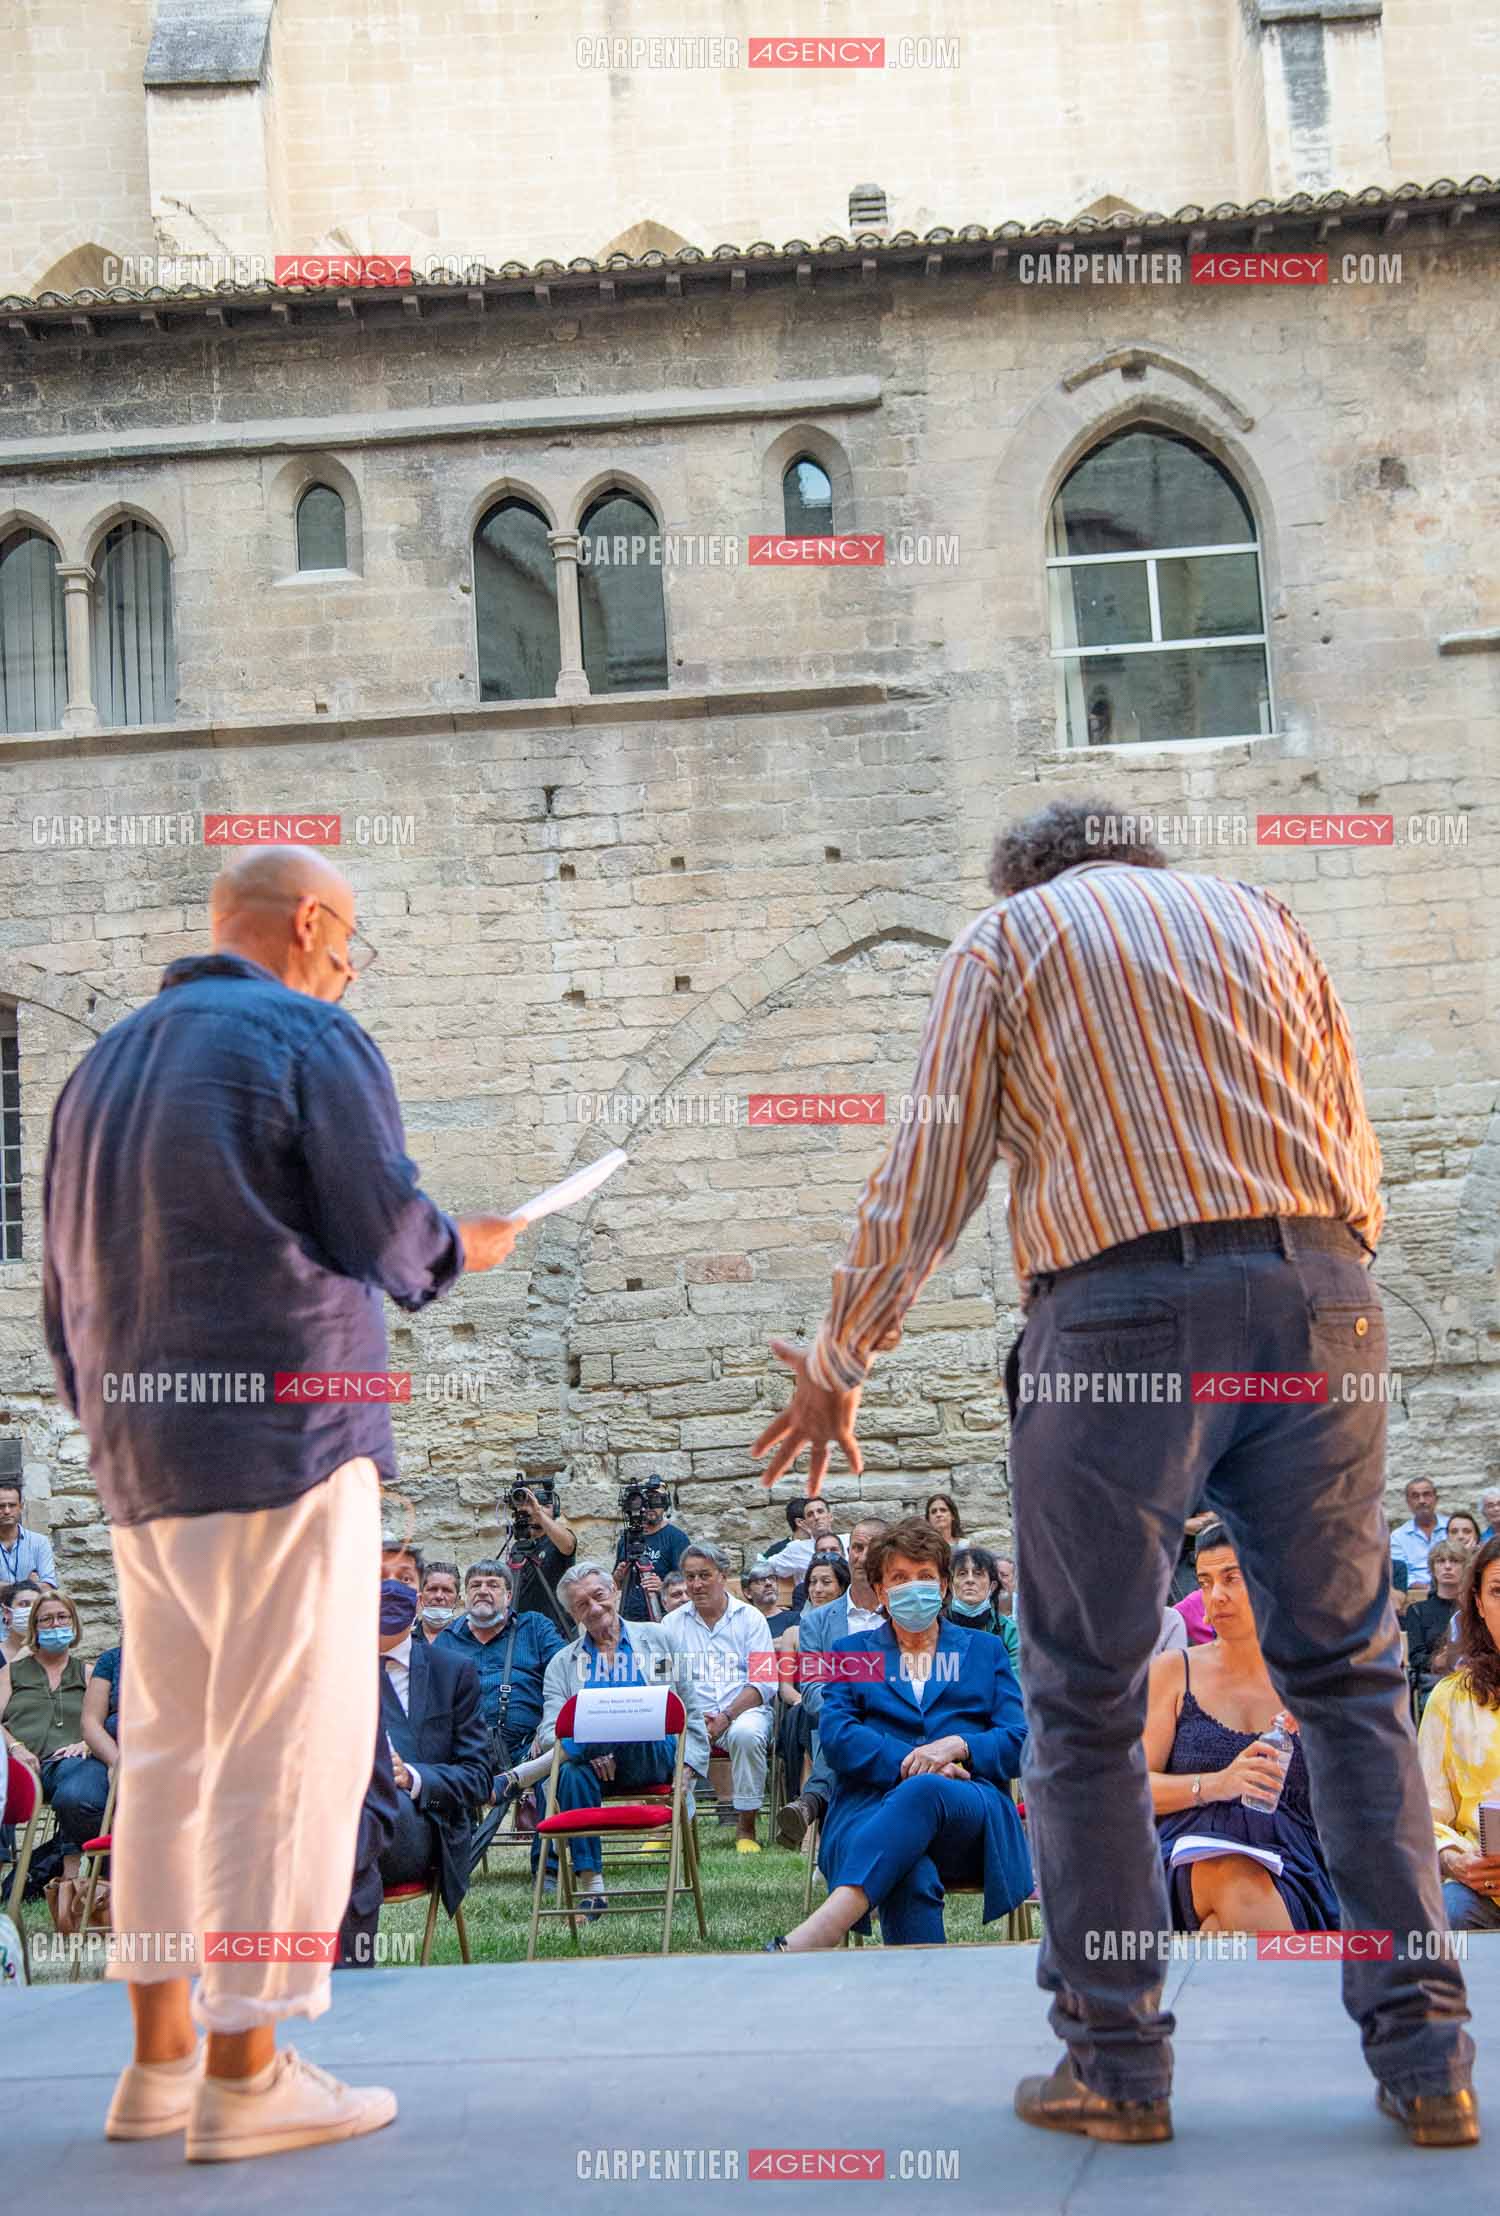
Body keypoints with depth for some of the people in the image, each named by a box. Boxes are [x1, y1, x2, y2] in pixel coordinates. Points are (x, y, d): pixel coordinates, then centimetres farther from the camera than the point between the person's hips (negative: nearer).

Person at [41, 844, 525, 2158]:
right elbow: (387, 1236, -10)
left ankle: (160, 2055, 18)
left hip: (146, 1459, 8)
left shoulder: (105, 1063, 17)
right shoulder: (311, 1038, -5)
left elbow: (65, 1282, 18)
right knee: (292, 1751, -3)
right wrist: (464, 1248, 11)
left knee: (171, 1751, 14)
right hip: (287, 1436, -8)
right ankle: (247, 2075, -1)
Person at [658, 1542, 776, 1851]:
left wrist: (726, 1717, -16)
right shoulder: (672, 1623, 13)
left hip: (743, 1709, -2)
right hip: (690, 1713, 2)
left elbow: (764, 1682, -1)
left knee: (746, 1734, -35)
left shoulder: (750, 1618, 7)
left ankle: (746, 1829, -21)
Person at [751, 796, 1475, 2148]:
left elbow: (926, 1189, 7)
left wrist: (836, 1368, 16)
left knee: (1087, 1700, 7)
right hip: (1322, 1302, 3)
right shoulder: (1262, 919, 22)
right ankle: (1424, 2055, 6)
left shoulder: (1008, 937, 13)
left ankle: (1117, 2063, 9)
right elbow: (1361, 1172, 16)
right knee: (1350, 1676, 9)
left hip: (1121, 1314, -3)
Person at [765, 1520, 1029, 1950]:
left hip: (970, 1817, 0)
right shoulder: (851, 1652, 25)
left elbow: (1020, 1741, 13)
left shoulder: (984, 1651, 26)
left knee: (923, 1793, -40)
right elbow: (834, 1736, 6)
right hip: (872, 1809, 1)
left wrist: (958, 1746, -9)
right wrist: (906, 1763, -12)